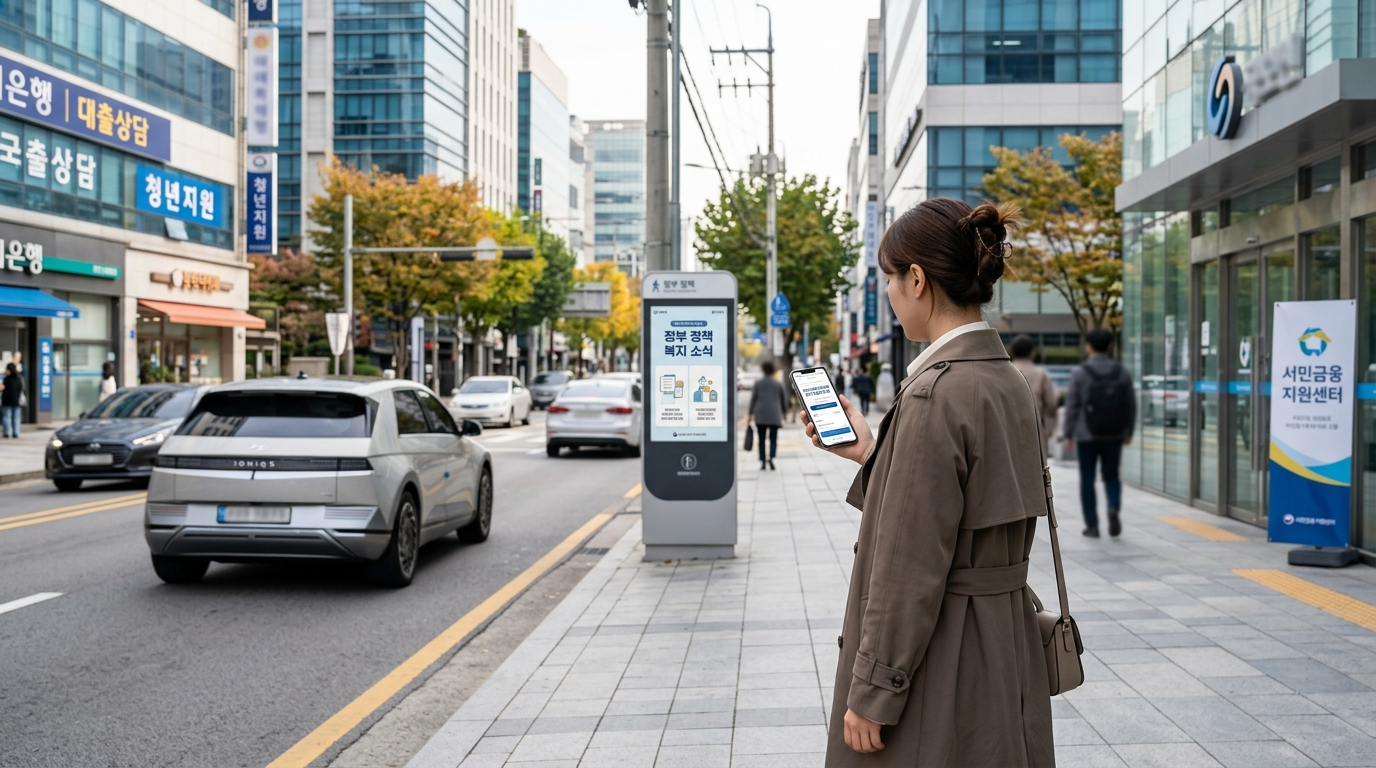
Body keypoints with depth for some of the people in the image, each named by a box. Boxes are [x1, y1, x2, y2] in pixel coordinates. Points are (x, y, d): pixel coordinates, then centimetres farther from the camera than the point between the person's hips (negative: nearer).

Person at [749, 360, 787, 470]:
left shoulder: (757, 383, 2)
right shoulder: (779, 384, 4)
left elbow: (753, 399, 0)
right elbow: (783, 400, 9)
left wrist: (751, 414, 6)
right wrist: (784, 411, 25)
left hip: (760, 415, 1)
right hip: (774, 416, 0)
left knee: (761, 439, 10)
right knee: (773, 438, -1)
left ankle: (762, 461, 9)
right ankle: (771, 457, -24)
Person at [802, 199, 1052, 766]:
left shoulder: (936, 394, -22)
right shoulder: (1007, 381, 6)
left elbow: (913, 567, -21)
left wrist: (871, 693, -14)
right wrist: (871, 455, 15)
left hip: (940, 657, -9)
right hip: (1003, 645, 9)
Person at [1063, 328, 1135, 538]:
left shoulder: (1079, 373, -7)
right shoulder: (1122, 372, 3)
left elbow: (1072, 406, -7)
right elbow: (1131, 405, 6)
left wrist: (1068, 434, -1)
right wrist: (1128, 432, 15)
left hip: (1086, 435, -2)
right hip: (1114, 435, 3)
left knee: (1087, 479, 7)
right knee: (1111, 476, 13)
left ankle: (1092, 525, 7)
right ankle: (1114, 507, -14)